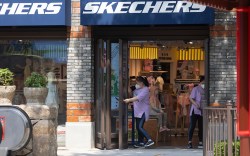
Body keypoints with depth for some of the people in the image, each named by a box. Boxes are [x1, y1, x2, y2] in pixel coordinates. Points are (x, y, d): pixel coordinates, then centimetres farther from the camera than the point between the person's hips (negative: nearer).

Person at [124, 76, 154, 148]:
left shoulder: (145, 89, -12)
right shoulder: (137, 89, 13)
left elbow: (139, 97, -26)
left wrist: (129, 100, -31)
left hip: (143, 111, -9)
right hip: (137, 111, 9)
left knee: (140, 127, -17)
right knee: (138, 127, 9)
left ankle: (150, 140, -16)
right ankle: (141, 142, 15)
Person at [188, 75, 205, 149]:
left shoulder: (205, 90, 10)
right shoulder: (196, 89, -3)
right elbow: (191, 98, -7)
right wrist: (196, 104, -22)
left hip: (202, 111, 5)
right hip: (195, 110, -5)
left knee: (201, 127, 6)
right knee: (192, 126, -5)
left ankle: (200, 143, 10)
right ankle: (189, 142, -2)